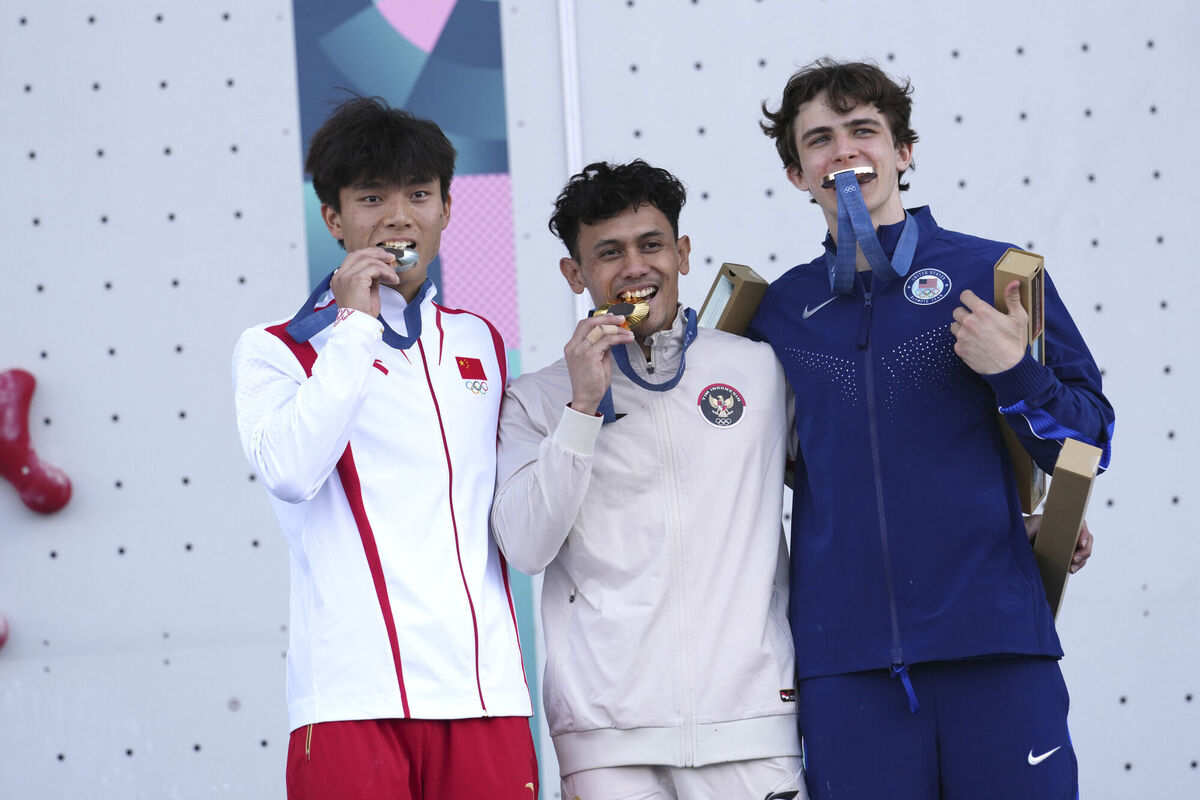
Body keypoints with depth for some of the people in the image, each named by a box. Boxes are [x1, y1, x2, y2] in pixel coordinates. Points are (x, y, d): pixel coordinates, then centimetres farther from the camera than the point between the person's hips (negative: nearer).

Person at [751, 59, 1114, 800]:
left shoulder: (995, 274, 4)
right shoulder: (782, 309, 13)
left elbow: (1089, 443, 4)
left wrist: (1014, 373, -13)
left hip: (993, 641, -2)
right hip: (846, 653, 2)